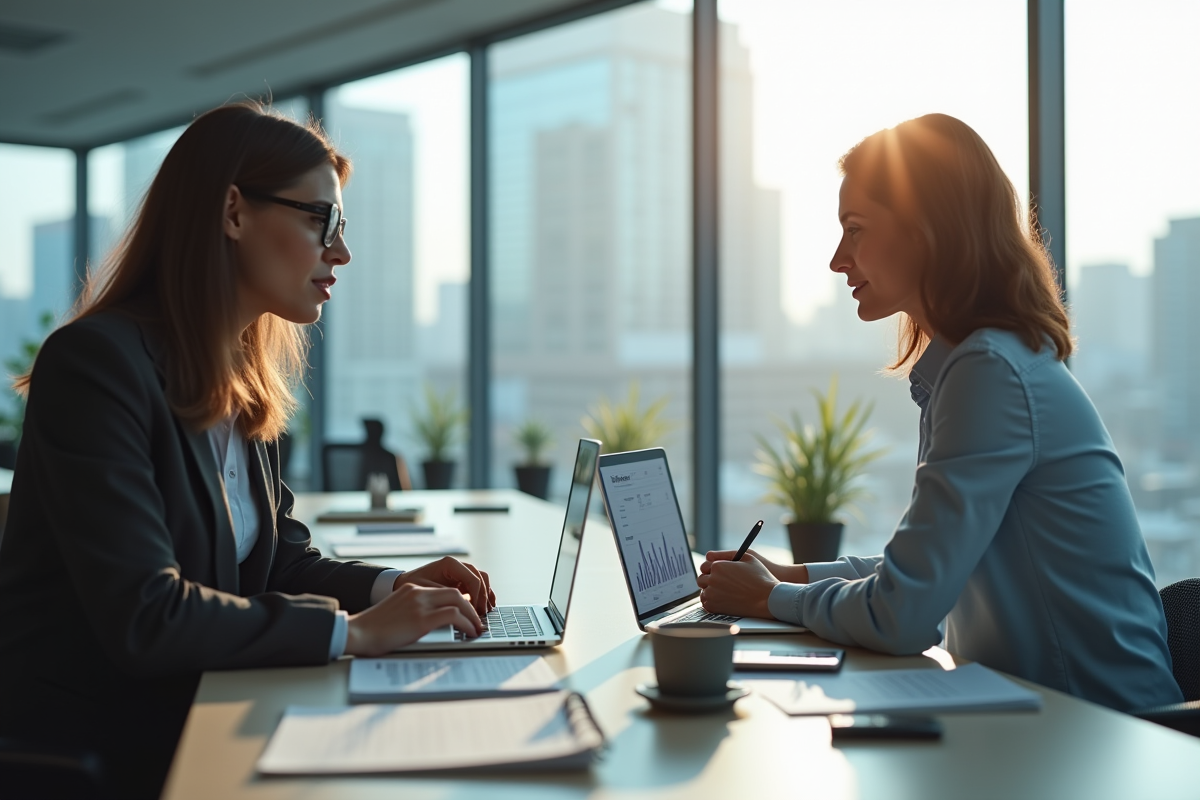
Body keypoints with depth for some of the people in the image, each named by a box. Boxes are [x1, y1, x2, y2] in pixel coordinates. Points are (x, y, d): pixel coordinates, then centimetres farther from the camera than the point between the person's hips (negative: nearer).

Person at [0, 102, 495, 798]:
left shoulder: (245, 385, 9)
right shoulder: (97, 364, -18)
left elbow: (279, 557, 13)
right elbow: (144, 616, -25)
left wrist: (390, 588, -6)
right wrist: (352, 631, -20)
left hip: (193, 726, 8)